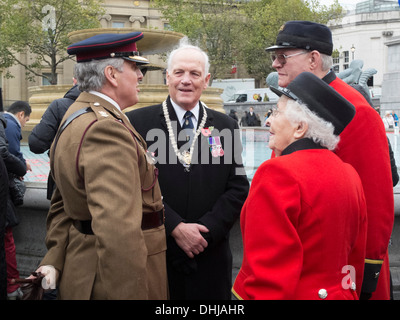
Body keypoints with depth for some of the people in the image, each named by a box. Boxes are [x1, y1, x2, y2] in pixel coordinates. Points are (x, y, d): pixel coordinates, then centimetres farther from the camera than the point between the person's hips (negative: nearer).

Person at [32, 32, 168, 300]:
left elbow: (62, 205, 14)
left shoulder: (75, 119, 11)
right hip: (117, 280, -10)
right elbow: (118, 231, -32)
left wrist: (55, 261, 10)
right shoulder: (106, 128, -24)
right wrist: (132, 295, -31)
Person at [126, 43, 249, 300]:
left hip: (210, 259, 2)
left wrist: (206, 230, -10)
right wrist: (176, 228, -15)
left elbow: (239, 188, 2)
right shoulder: (138, 122, -2)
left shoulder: (225, 127, 5)